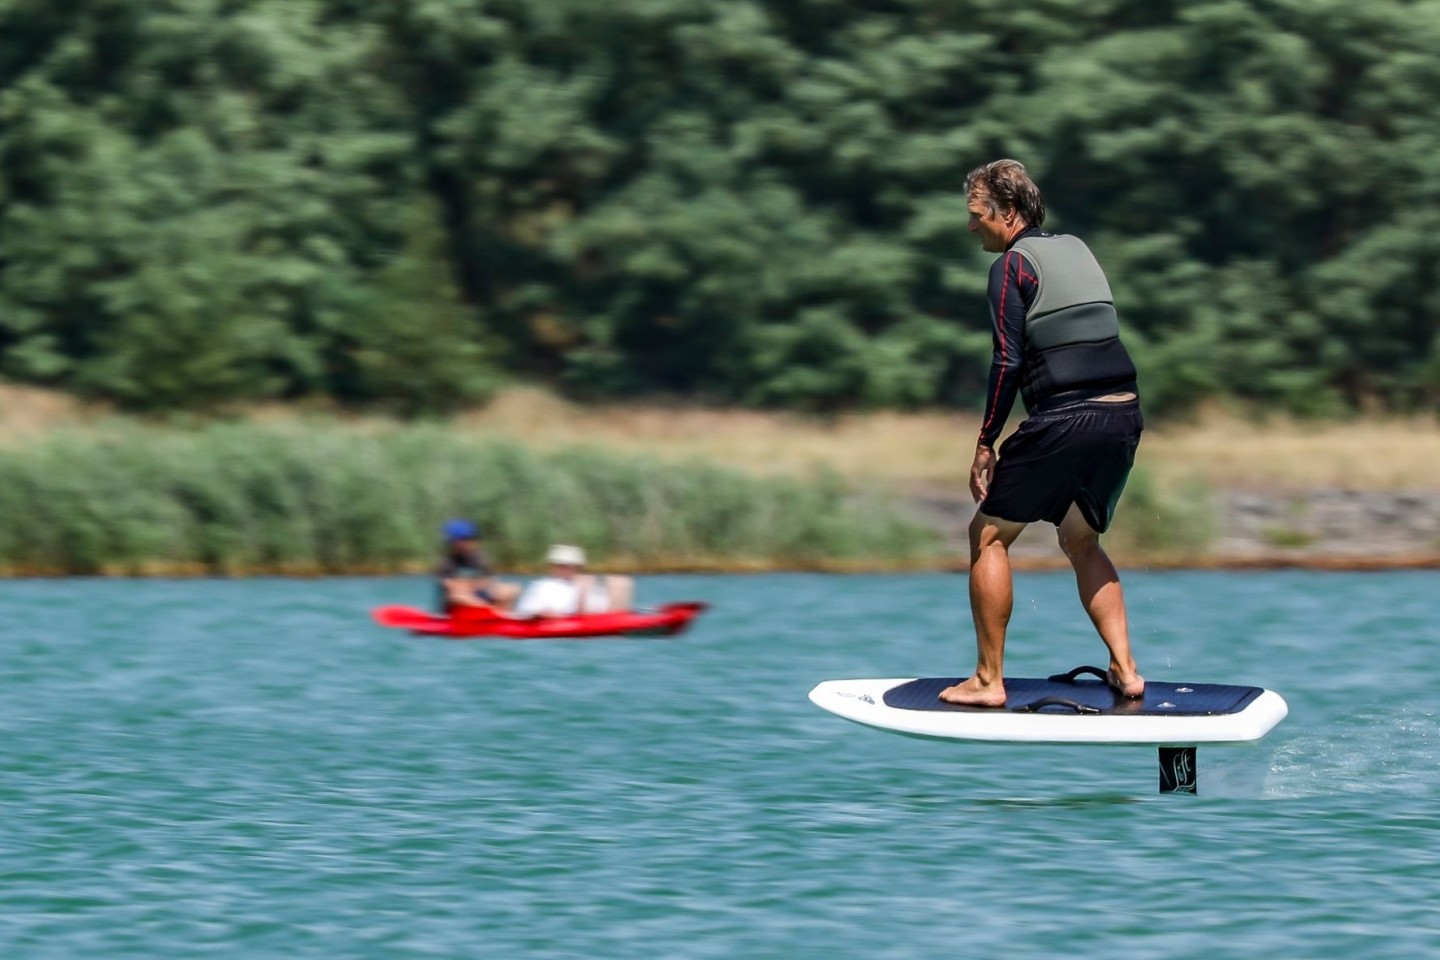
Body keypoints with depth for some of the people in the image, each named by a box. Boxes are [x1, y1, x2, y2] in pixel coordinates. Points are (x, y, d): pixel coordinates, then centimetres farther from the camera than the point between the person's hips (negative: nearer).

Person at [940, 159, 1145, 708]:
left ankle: (989, 680, 1)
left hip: (1065, 418, -7)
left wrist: (985, 444, -7)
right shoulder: (1076, 249, 19)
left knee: (988, 535, 5)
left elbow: (1007, 363, -11)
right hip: (1124, 414, 8)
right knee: (1080, 541, 24)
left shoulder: (1013, 264, -4)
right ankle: (1125, 670, 14)